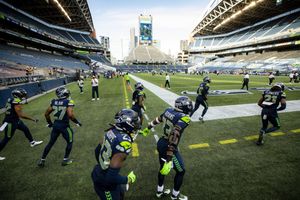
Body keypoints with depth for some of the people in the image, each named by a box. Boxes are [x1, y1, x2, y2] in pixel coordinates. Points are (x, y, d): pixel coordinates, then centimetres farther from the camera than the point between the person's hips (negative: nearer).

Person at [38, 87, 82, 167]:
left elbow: (46, 114, 9)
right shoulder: (68, 102, -17)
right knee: (69, 142, 17)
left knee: (50, 143, 23)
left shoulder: (54, 101, 2)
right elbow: (70, 115, -28)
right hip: (64, 126, -6)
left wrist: (50, 123, 23)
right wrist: (77, 122, -13)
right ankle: (65, 160, 24)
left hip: (55, 125, 6)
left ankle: (42, 160, 36)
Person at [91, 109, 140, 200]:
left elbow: (97, 150, 6)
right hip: (104, 182, -7)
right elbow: (111, 176, -32)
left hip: (99, 173, 7)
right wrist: (128, 179, -14)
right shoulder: (124, 141, -34)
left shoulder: (112, 131, -9)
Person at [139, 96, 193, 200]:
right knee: (180, 171, 21)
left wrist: (148, 128, 30)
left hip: (161, 143, 7)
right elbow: (174, 137, -35)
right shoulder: (184, 118, -24)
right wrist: (169, 160, -34)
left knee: (163, 167, 30)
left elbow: (157, 120, 13)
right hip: (169, 147, -7)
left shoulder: (169, 110, -3)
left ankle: (160, 191, 52)